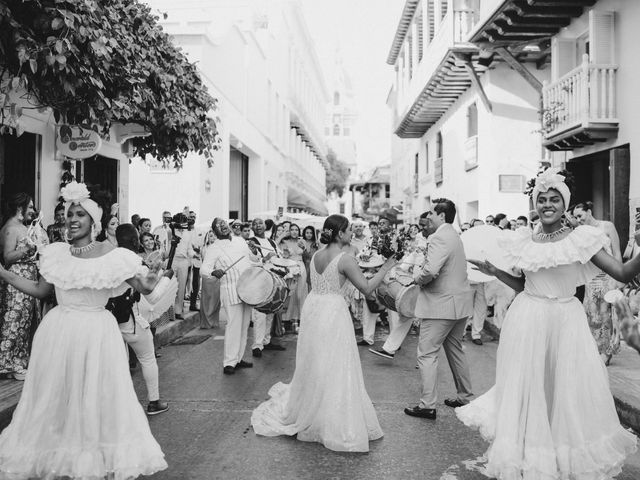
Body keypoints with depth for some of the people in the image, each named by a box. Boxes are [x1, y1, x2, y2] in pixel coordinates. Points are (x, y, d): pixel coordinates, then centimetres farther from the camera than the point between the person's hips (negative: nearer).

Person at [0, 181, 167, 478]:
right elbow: (40, 290, 13)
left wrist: (149, 285, -29)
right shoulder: (56, 254, 5)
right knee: (56, 395, 13)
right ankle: (54, 454, 33)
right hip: (59, 333, 3)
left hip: (96, 333, -3)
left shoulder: (111, 255, -7)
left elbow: (143, 287, -7)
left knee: (96, 396, 7)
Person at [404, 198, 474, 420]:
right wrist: (422, 273, 7)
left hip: (442, 304, -10)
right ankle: (464, 396, 31)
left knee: (427, 354, -2)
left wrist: (417, 276, -10)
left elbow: (430, 270, -31)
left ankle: (428, 405, 2)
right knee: (455, 350, 21)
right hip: (460, 303, 10)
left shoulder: (439, 238, -18)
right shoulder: (454, 235, 14)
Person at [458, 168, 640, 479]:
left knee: (569, 392, 6)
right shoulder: (524, 242, 5)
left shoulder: (582, 239, -3)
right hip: (528, 322, 2)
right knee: (528, 387, 7)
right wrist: (494, 272, 5)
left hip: (566, 321, -1)